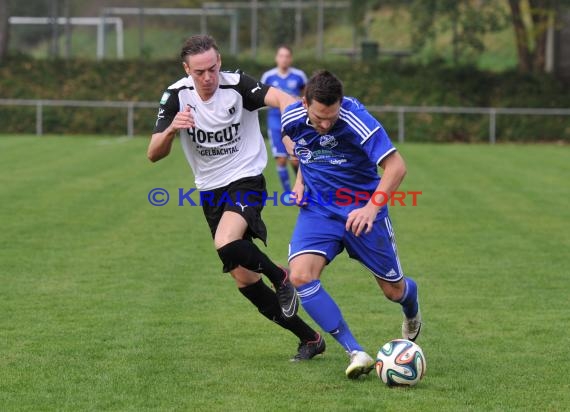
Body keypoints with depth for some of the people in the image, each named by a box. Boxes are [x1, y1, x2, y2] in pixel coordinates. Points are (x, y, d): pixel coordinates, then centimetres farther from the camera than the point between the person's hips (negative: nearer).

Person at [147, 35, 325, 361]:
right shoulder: (177, 96, -8)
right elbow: (154, 154, -12)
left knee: (227, 245, -34)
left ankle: (280, 278, -4)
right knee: (243, 278, 5)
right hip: (210, 191, 5)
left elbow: (279, 98, -36)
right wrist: (171, 129, -33)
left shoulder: (237, 86, -18)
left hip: (246, 179, -5)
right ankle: (310, 339, 18)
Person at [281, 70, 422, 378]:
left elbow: (396, 166, -26)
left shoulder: (357, 120, -26)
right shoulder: (292, 119, -10)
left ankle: (411, 312, 50)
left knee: (393, 290, 8)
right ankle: (356, 353, -21)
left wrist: (372, 207, -37)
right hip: (317, 210, 3)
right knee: (300, 276, -23)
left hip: (361, 210, -3)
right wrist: (301, 177, 6)